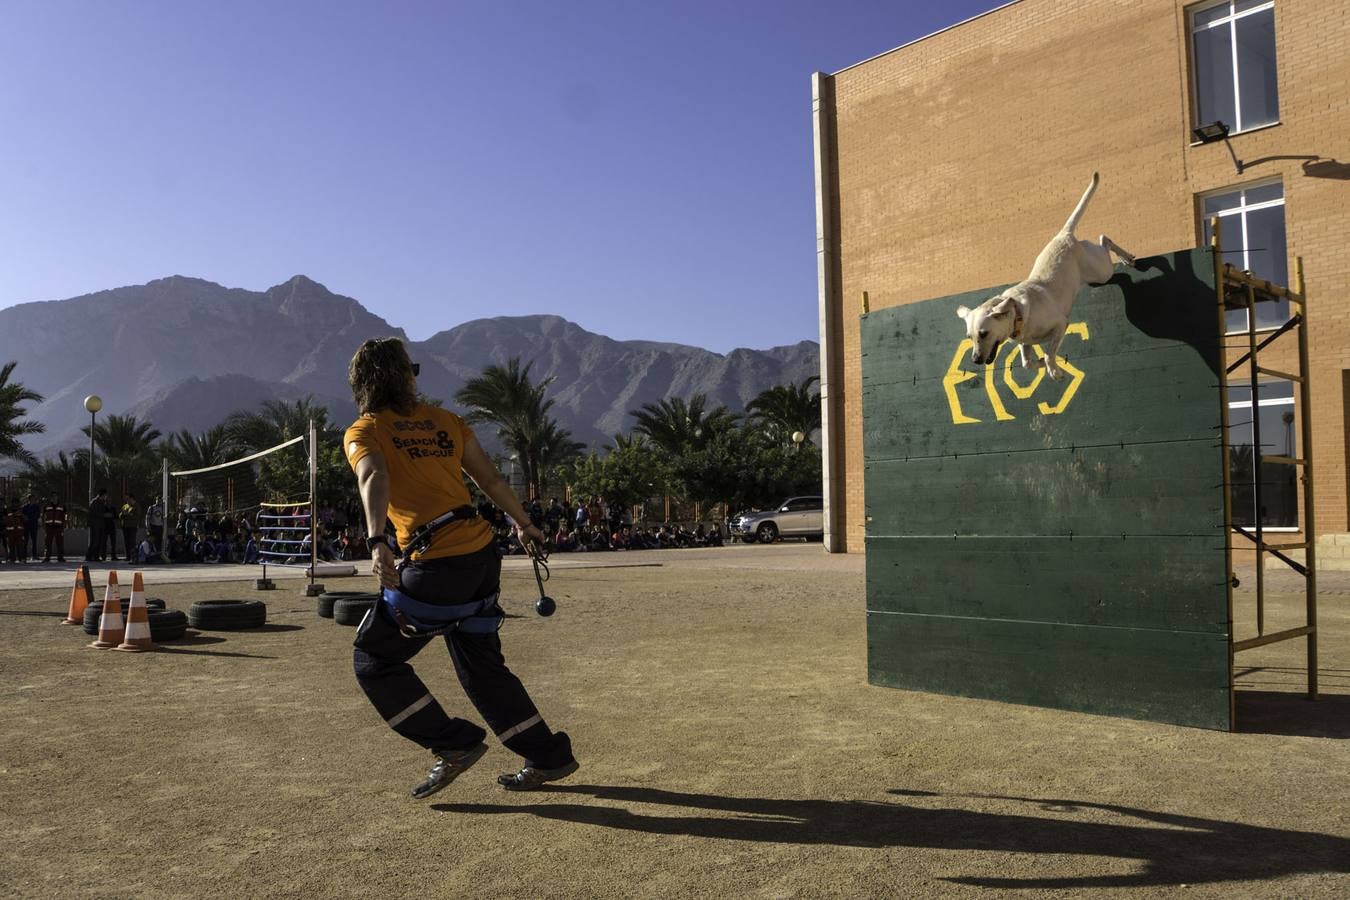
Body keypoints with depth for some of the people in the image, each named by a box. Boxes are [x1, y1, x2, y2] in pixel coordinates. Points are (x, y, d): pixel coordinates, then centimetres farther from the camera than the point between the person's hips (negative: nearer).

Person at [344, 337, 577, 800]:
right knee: (482, 664, 21)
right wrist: (523, 523, 31)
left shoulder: (363, 432, 0)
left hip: (436, 566, -6)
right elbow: (490, 478, 17)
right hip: (483, 553, 6)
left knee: (374, 659, 11)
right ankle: (549, 757, 25)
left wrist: (376, 542, -35)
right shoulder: (444, 420, 14)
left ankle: (455, 745, 7)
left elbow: (375, 479, -21)